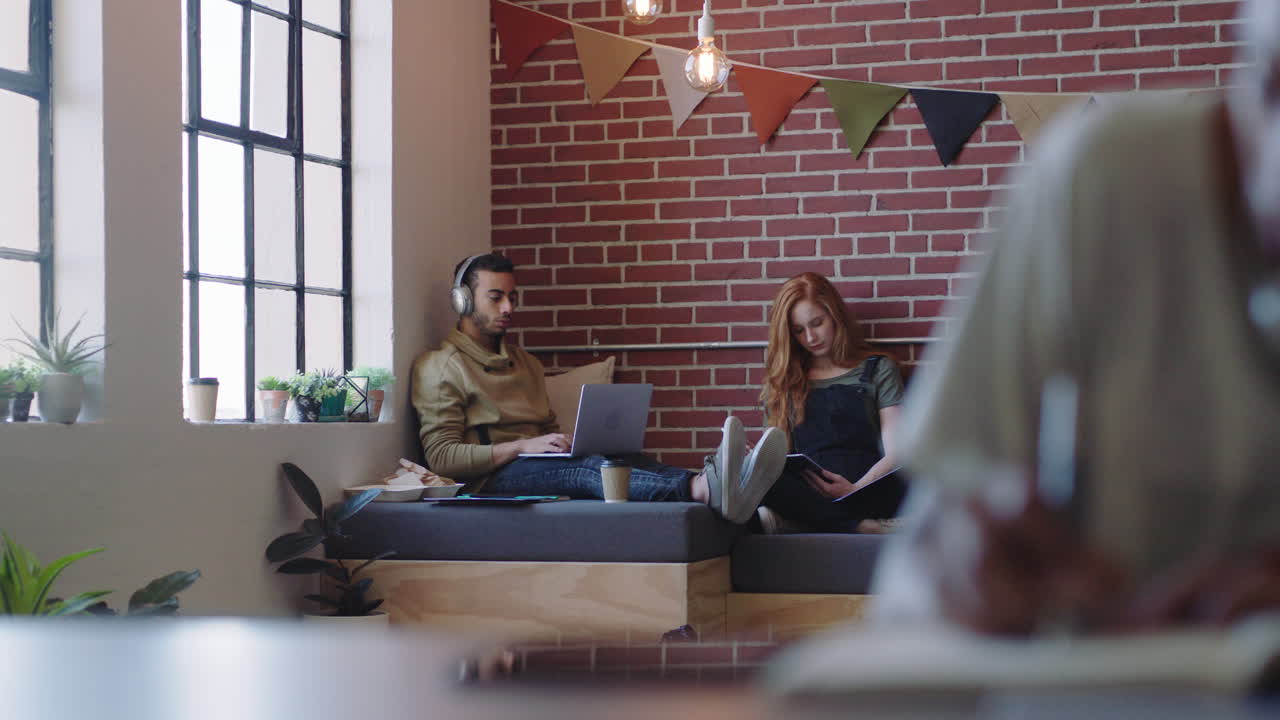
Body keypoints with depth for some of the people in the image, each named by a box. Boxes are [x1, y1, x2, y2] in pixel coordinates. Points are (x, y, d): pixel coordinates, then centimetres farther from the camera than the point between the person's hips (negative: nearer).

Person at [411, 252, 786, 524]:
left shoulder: (525, 362, 29)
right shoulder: (439, 367, 5)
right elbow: (441, 456, -6)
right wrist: (522, 446, -15)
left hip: (543, 467, 7)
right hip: (491, 479, -7)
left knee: (625, 459, -26)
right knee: (587, 466, -36)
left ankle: (716, 488, -55)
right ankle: (706, 489, -62)